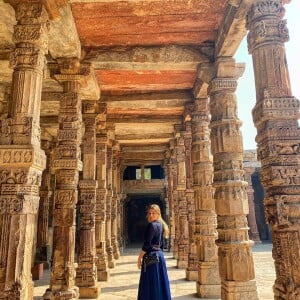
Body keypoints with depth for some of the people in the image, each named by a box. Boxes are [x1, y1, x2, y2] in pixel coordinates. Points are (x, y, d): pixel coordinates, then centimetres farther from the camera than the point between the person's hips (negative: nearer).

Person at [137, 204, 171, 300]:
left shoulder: (152, 225, -15)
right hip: (160, 255, 9)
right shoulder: (161, 225, 11)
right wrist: (158, 252, 20)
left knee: (151, 284, -1)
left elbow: (147, 244, -18)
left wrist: (140, 258, -11)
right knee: (160, 283, 15)